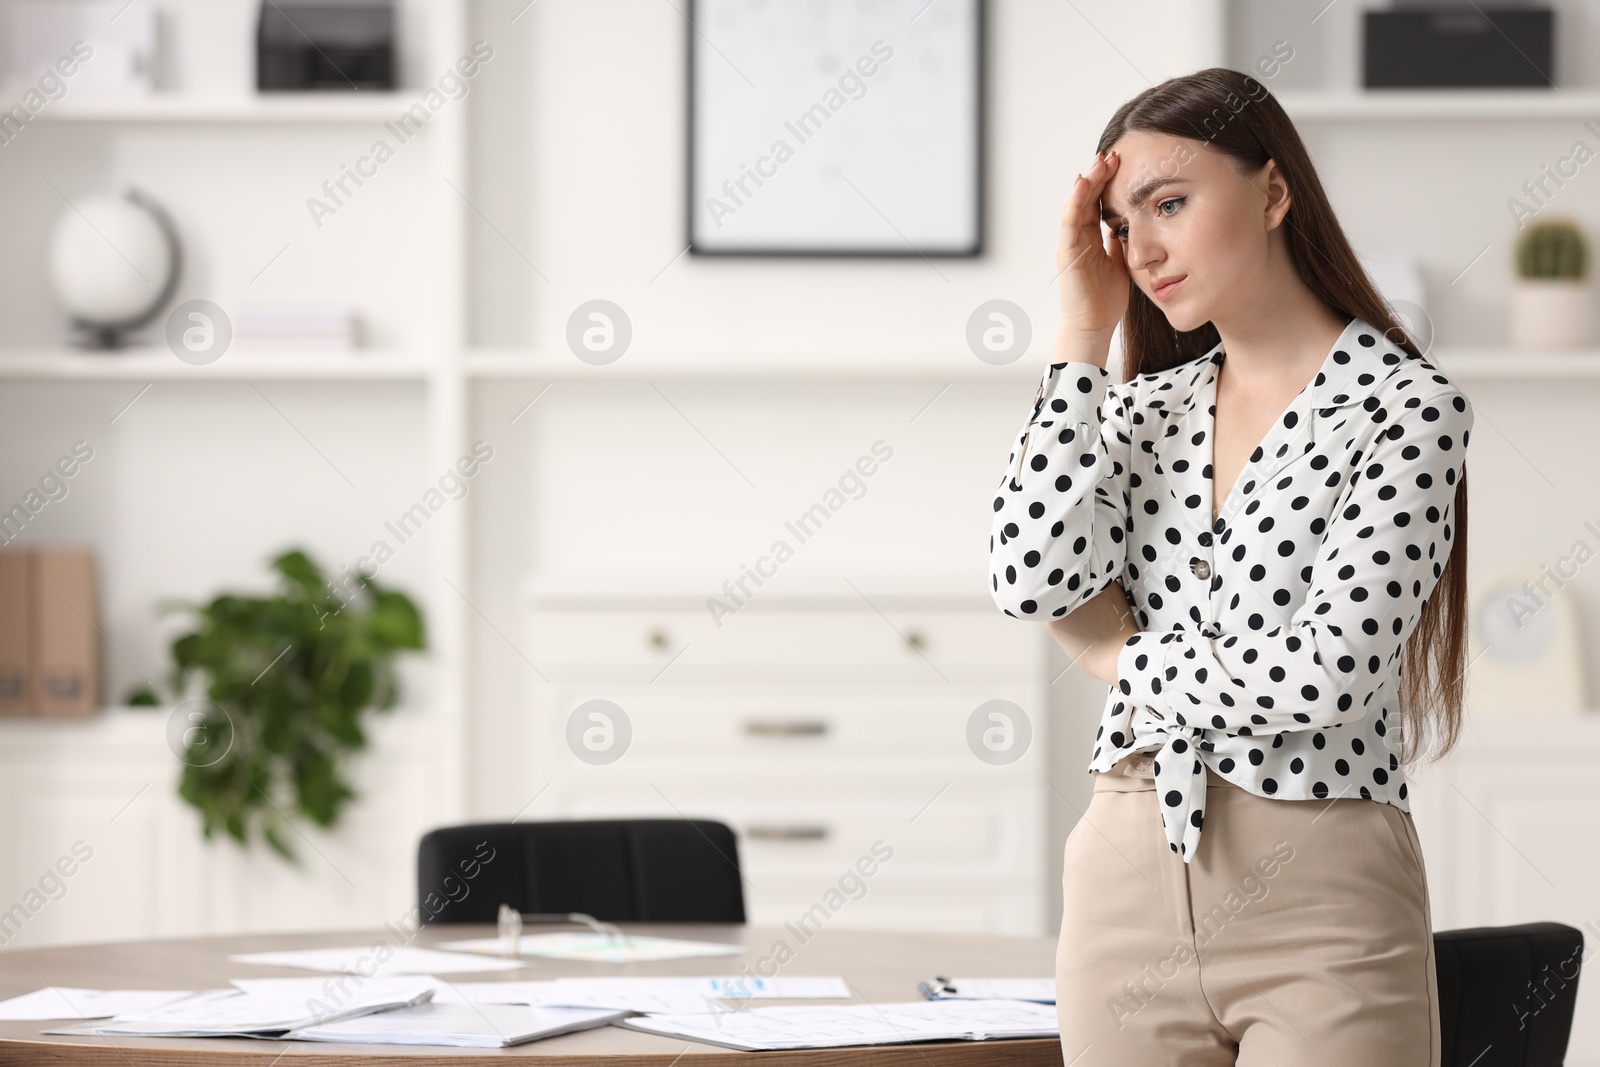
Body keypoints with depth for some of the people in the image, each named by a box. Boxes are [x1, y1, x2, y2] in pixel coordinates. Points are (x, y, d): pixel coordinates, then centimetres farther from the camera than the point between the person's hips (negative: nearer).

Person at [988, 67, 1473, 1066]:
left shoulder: (1405, 405, -6)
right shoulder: (1147, 409, 11)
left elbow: (1327, 671, -16)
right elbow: (1034, 581, -7)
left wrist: (1119, 657, -2)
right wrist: (1084, 338, -1)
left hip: (1319, 904, -5)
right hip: (1130, 876, 5)